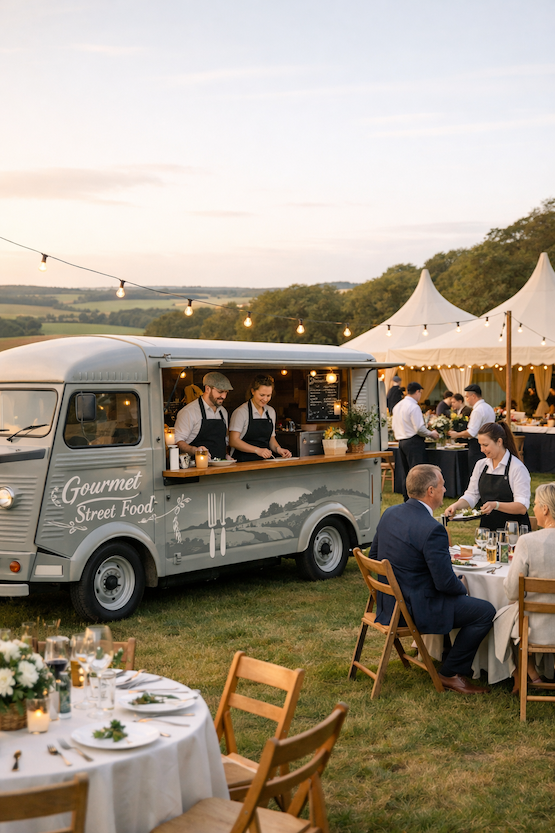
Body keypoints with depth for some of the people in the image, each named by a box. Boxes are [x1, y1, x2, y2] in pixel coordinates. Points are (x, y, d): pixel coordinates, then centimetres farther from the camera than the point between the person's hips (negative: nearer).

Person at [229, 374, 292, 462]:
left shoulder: (271, 411, 16)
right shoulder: (241, 412, -5)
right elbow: (233, 441, -10)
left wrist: (278, 449, 3)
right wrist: (257, 450, -19)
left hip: (265, 459, 7)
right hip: (244, 461, -6)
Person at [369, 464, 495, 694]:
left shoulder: (389, 513, 0)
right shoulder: (432, 529, -26)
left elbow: (374, 557, 12)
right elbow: (446, 583, -22)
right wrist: (462, 588, 1)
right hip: (417, 608, -9)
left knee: (457, 595, 29)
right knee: (485, 611, -1)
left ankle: (448, 655, 37)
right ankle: (451, 673, 9)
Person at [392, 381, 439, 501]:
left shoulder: (398, 406, 13)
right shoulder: (414, 407, -14)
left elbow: (394, 426, 18)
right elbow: (419, 429, -17)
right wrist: (432, 434, -3)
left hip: (402, 441, 9)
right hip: (414, 442, -9)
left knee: (407, 473, 14)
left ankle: (407, 500, 18)